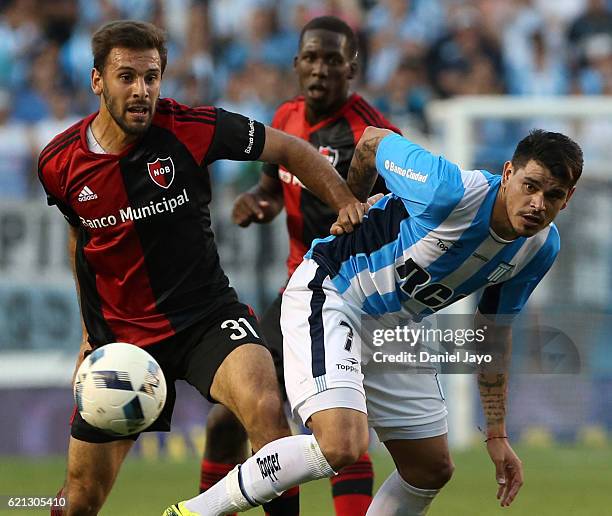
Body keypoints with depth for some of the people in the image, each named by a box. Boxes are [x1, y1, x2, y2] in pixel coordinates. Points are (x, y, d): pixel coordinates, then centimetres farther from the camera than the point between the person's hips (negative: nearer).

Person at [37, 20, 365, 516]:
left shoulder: (192, 128, -16)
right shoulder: (59, 163, -7)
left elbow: (291, 150, -3)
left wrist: (349, 206, -14)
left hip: (205, 318, -2)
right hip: (119, 335, 2)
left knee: (265, 408, -33)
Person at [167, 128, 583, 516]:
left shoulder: (541, 248, -5)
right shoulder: (452, 190, -28)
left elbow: (494, 334, 9)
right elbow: (373, 141, -11)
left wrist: (497, 436, 9)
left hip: (396, 327, 8)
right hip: (329, 294, -8)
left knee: (433, 469, 8)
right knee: (341, 445, -27)